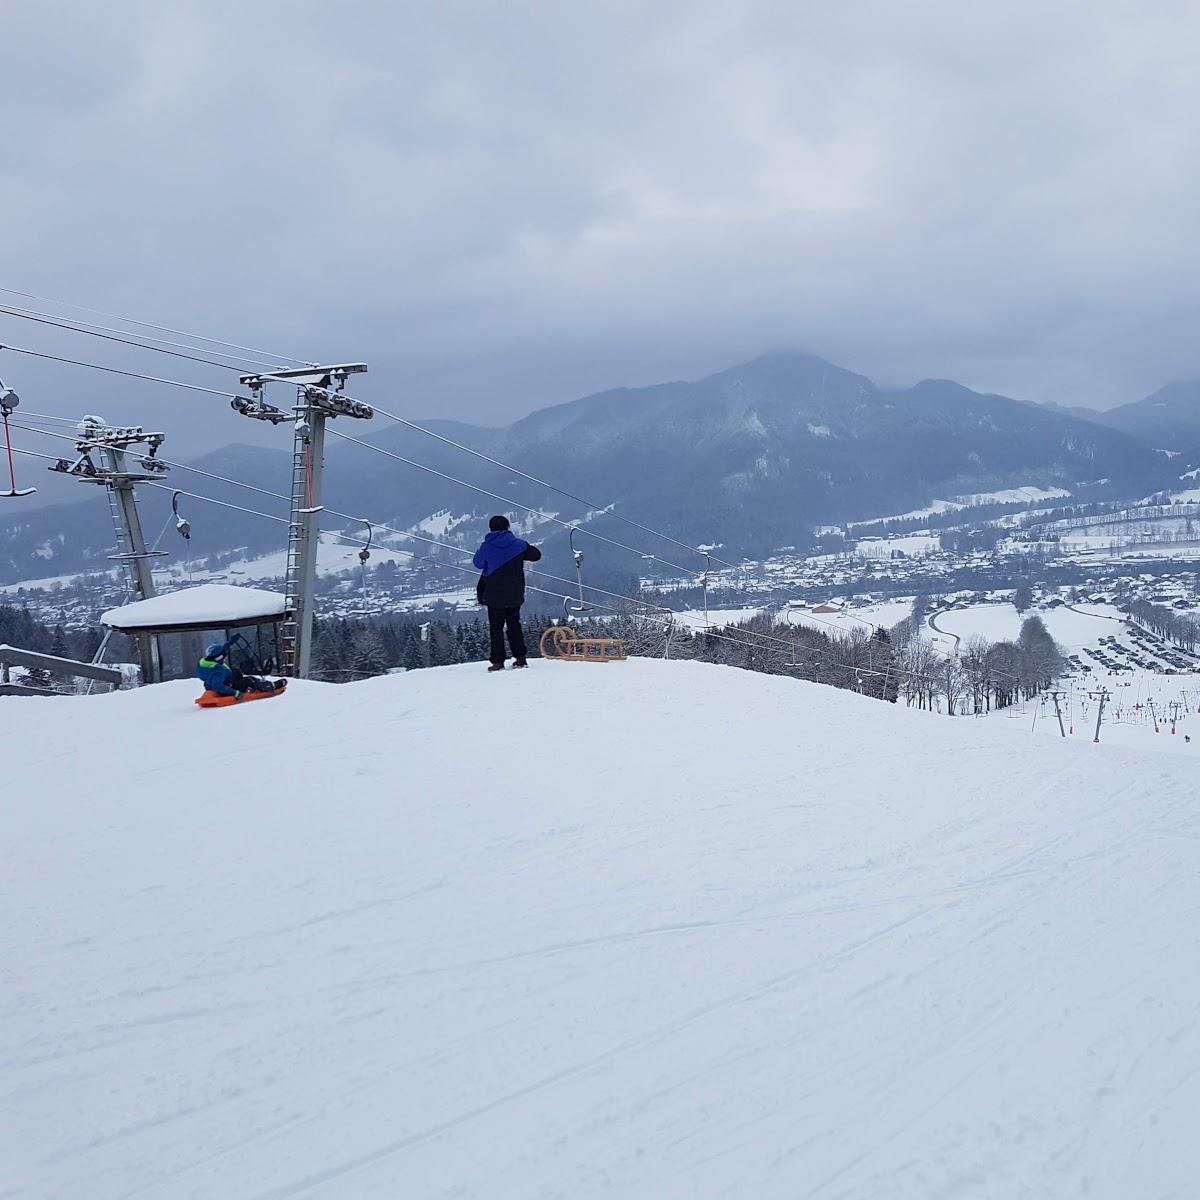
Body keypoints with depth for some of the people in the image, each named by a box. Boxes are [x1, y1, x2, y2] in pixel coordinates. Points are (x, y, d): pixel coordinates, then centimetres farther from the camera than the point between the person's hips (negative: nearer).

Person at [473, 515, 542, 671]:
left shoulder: (487, 547, -11)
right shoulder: (518, 544, -5)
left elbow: (478, 563, 4)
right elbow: (536, 554, 9)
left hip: (494, 595, -3)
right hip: (515, 594, 3)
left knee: (496, 628, 4)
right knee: (514, 625, 18)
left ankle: (498, 661, -1)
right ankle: (520, 657, 14)